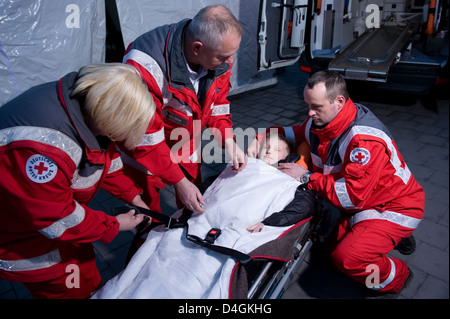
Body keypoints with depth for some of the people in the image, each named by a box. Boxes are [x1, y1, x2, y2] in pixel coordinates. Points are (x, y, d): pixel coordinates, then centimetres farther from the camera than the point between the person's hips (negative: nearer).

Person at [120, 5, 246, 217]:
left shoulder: (219, 58, -17)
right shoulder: (145, 66, -37)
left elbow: (217, 102, -2)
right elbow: (146, 140, -31)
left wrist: (228, 142, -17)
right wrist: (179, 182, -27)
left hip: (187, 146, 6)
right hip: (143, 150, -5)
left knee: (193, 204, 19)